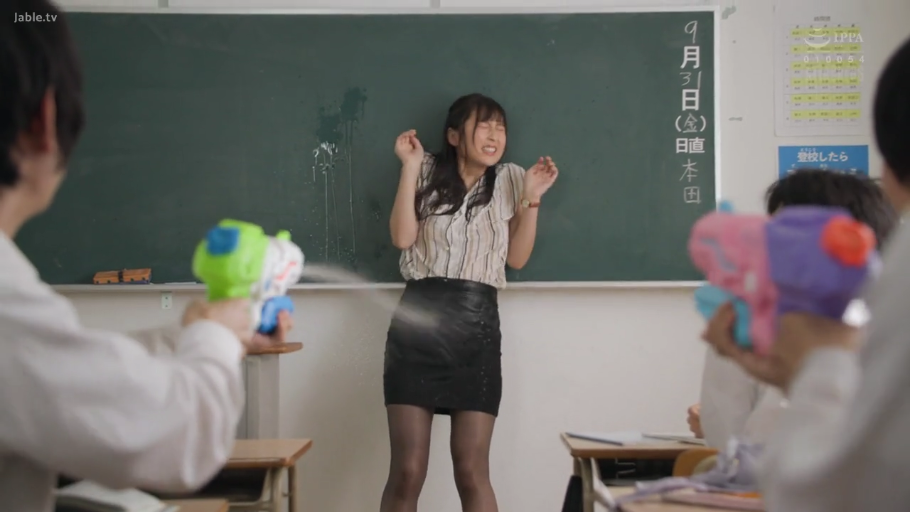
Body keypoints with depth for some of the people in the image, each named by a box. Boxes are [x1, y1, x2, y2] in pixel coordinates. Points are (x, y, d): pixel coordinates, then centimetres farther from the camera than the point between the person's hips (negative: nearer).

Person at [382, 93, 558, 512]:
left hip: (477, 324, 1)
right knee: (407, 471, -4)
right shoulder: (429, 172, 10)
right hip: (418, 321, -1)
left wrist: (532, 198, 1)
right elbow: (402, 237, -3)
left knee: (471, 471, -2)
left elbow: (517, 258, 10)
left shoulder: (510, 180, 13)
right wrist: (410, 166, -3)